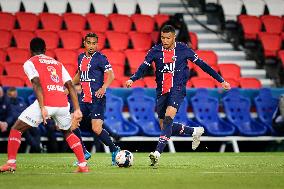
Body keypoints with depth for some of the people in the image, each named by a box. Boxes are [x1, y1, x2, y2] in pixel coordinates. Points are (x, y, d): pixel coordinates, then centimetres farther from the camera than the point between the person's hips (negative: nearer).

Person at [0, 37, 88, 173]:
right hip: (63, 104, 5)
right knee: (68, 132, 30)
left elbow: (37, 84, -8)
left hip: (46, 103, -5)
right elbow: (70, 86, 15)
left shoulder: (29, 63, 10)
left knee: (16, 129, 11)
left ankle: (11, 163, 0)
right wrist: (77, 110, 11)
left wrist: (42, 108, -16)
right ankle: (83, 165, 21)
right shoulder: (58, 64, 25)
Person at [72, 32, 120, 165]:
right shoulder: (81, 57, 14)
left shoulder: (100, 58, -7)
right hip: (84, 99, 7)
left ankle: (114, 150, 9)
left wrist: (103, 88, -30)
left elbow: (111, 75, -15)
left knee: (97, 129, -14)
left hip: (97, 99, -7)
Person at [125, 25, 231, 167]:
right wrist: (132, 79, -27)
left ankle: (157, 153, -33)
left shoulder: (183, 50, -1)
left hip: (177, 89, -4)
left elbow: (201, 64, 5)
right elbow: (143, 67, -5)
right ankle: (195, 131, 31)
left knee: (168, 119, -26)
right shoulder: (155, 51, 3)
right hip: (161, 91, 4)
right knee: (165, 127, 7)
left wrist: (221, 80, 7)